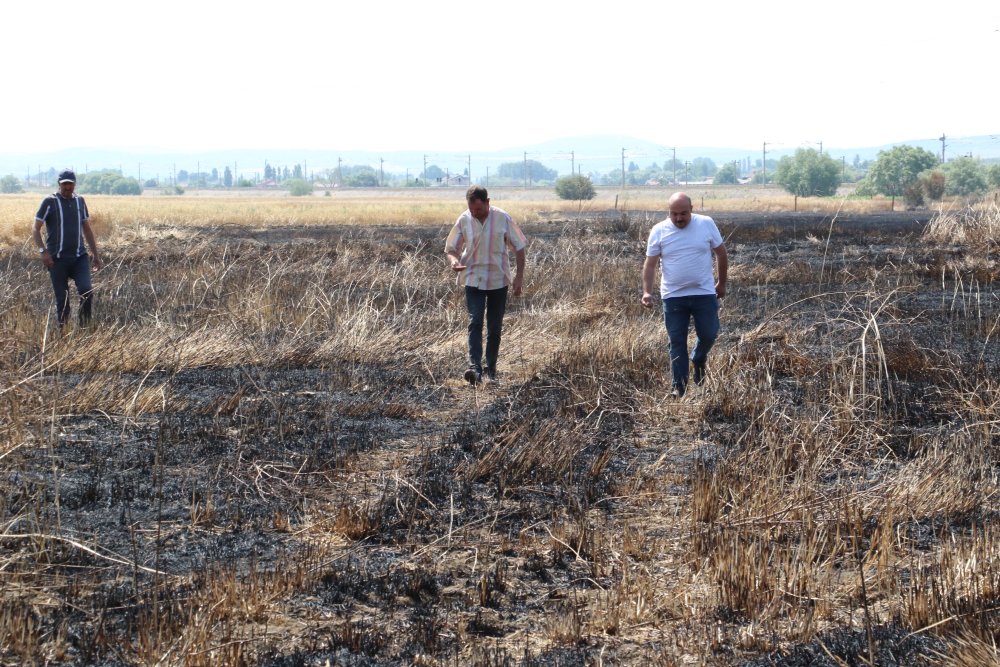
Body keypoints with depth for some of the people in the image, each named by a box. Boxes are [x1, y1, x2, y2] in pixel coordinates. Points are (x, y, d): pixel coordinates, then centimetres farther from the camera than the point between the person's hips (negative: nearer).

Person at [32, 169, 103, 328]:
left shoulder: (80, 201, 11)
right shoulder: (50, 202, -3)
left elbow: (87, 229, 20)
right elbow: (36, 229, -4)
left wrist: (96, 254, 18)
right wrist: (42, 251, -17)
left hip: (79, 257, 3)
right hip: (57, 259, -3)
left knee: (87, 290, -16)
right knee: (62, 299, 0)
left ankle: (85, 326, 0)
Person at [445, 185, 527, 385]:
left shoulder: (502, 218, -7)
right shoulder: (463, 220, -4)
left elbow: (518, 247, 1)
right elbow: (451, 248, 5)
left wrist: (519, 276, -5)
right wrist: (454, 260, -18)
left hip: (498, 280, 0)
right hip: (473, 280, 0)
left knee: (495, 327, 6)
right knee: (475, 322, -15)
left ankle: (491, 370, 18)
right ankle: (475, 368, -24)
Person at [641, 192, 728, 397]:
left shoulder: (706, 224, -5)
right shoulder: (659, 231, -6)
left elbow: (721, 253, 6)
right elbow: (650, 264, -3)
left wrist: (722, 283, 10)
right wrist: (647, 292, -13)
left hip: (704, 294, 0)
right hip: (673, 296, 0)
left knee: (709, 335, 4)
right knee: (677, 343, 3)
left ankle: (698, 361, 38)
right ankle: (678, 389, 10)